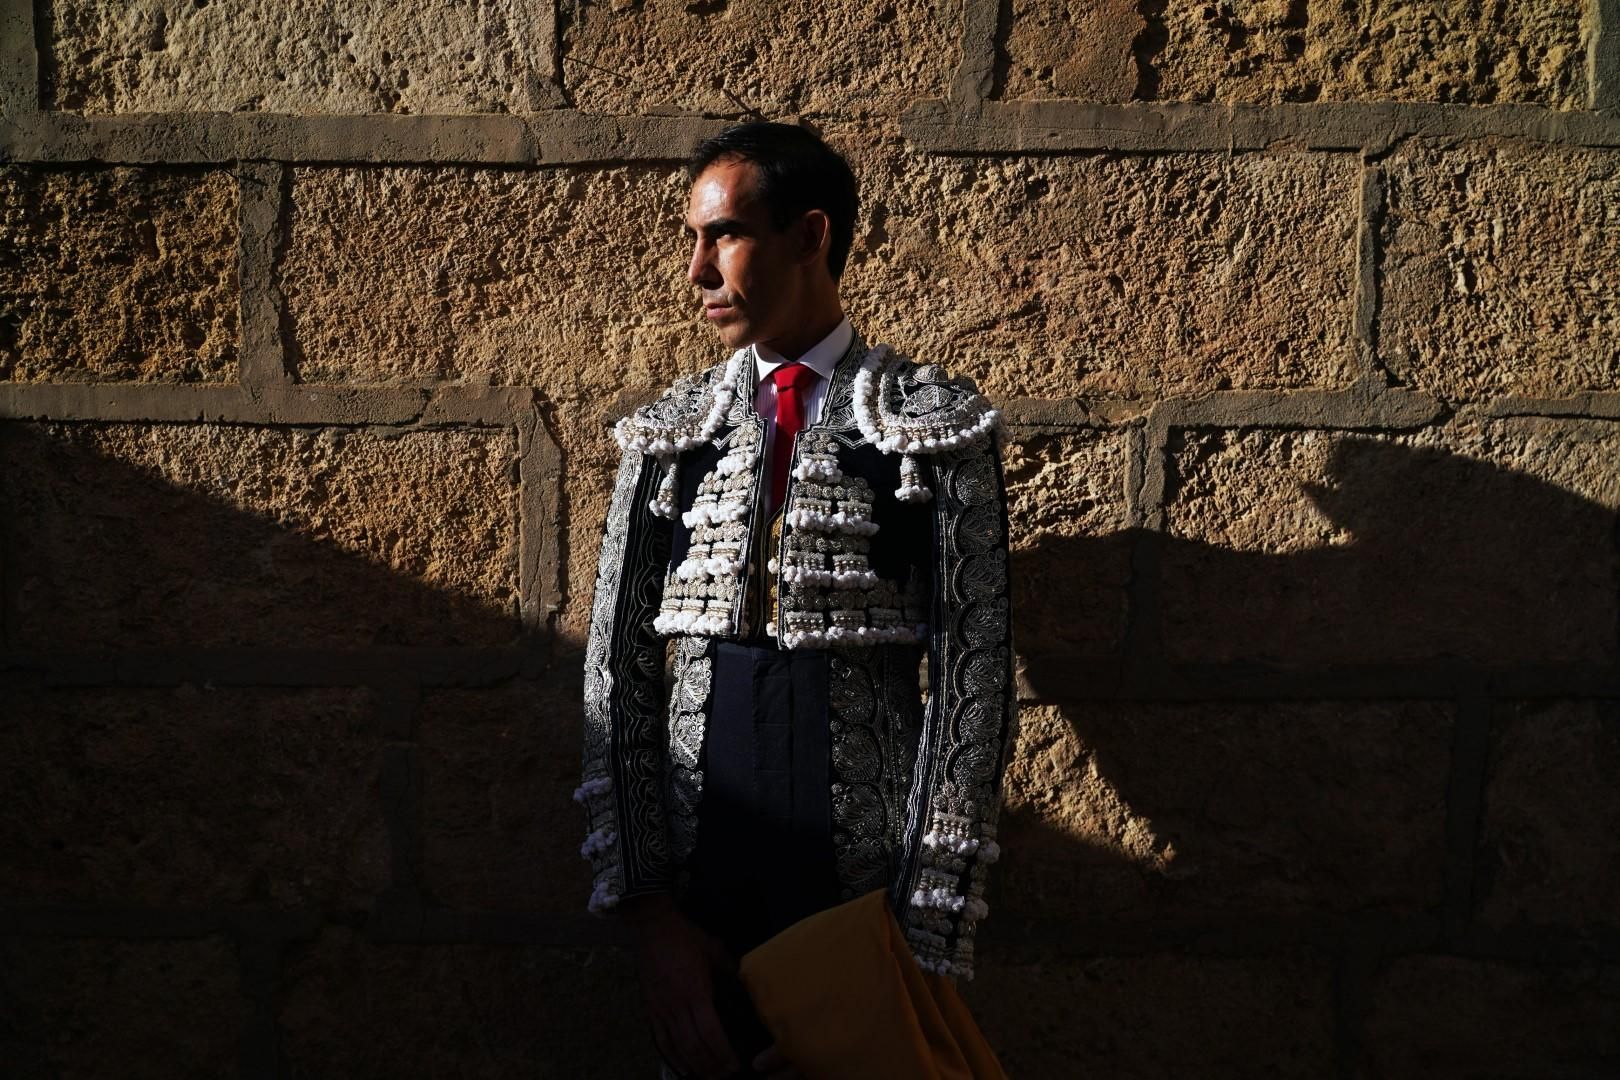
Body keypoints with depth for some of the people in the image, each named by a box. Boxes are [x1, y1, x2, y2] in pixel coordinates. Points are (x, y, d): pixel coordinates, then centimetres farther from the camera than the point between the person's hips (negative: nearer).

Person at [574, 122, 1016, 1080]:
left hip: (871, 882, -2)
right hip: (695, 885, 3)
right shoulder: (669, 433, 6)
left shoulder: (938, 427, -3)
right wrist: (646, 906, -5)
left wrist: (927, 945, -12)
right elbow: (618, 668, 3)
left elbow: (974, 680, -7)